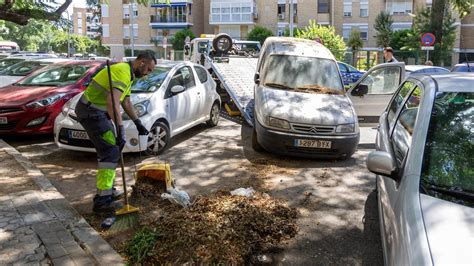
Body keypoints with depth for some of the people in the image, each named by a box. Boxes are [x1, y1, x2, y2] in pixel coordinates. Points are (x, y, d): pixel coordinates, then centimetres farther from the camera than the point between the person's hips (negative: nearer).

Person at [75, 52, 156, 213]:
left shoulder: (128, 74, 17)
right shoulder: (123, 71, -18)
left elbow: (126, 103, 26)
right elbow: (113, 102, -31)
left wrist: (138, 123, 21)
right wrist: (120, 129, -33)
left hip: (97, 112, 11)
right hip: (92, 112, -11)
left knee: (109, 150, 15)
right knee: (111, 152, -12)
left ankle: (108, 190, 24)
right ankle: (102, 200, -10)